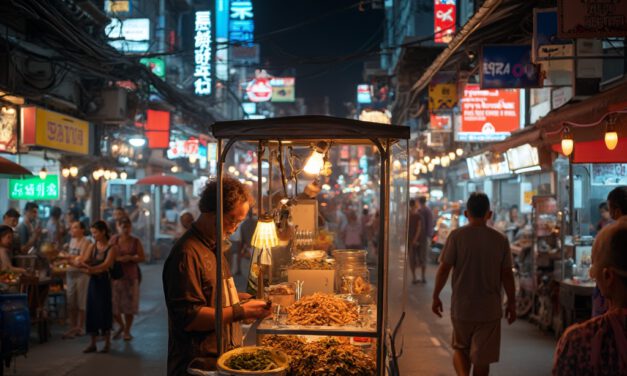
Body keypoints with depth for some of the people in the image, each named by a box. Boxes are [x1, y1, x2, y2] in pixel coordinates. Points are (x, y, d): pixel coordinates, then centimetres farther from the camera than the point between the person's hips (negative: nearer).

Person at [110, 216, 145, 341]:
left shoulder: (135, 242, 3)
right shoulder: (113, 240, 5)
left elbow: (142, 257, 1)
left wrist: (130, 258, -14)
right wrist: (117, 259, -14)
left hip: (130, 276, -1)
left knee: (129, 305, 3)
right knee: (113, 304, -1)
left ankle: (127, 331, 19)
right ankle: (121, 325, 26)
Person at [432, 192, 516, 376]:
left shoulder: (456, 236, -8)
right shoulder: (501, 239, -2)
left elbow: (444, 269, -8)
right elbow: (507, 275, 1)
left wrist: (436, 296, 3)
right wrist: (511, 303, 12)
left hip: (461, 307, -1)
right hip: (490, 309, 1)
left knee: (460, 349, 18)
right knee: (482, 358, 10)